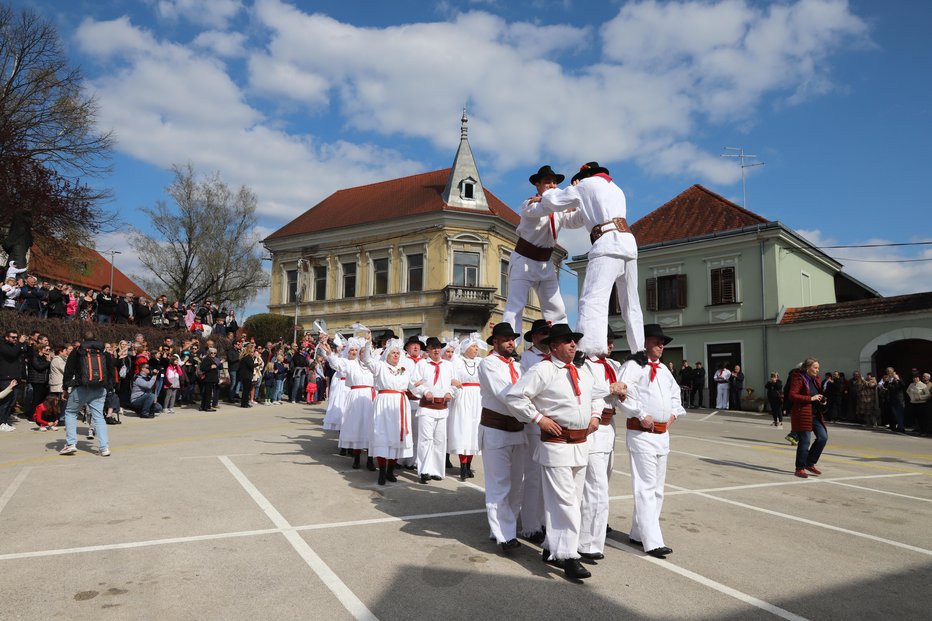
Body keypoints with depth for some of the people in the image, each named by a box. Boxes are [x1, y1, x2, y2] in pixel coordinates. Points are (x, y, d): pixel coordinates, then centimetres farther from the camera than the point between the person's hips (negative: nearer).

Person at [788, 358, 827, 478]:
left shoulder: (816, 379, 14)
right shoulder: (798, 378, -11)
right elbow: (792, 396, -19)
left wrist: (821, 400, 7)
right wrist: (811, 398, -21)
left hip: (815, 414, 8)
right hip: (802, 413, -8)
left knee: (823, 437, 2)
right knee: (805, 441, -4)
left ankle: (810, 464, 17)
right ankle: (800, 468, 9)